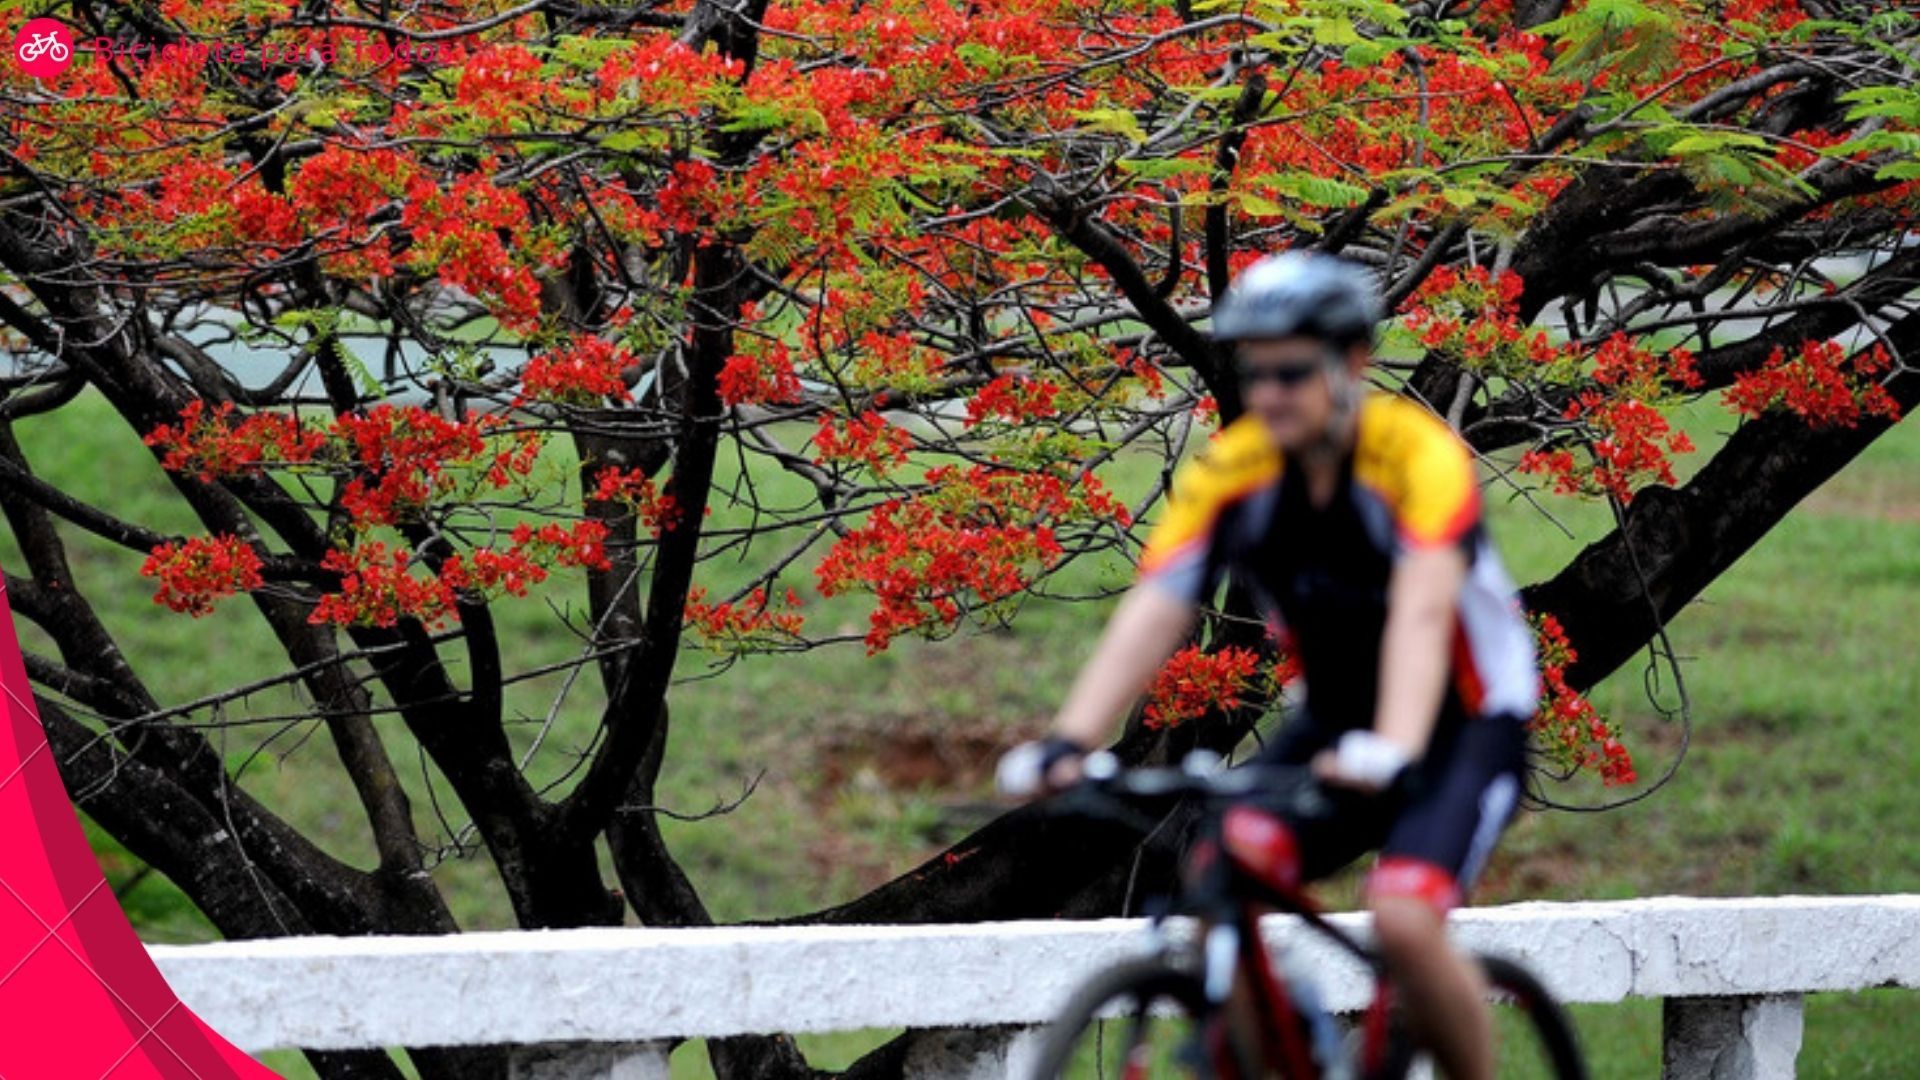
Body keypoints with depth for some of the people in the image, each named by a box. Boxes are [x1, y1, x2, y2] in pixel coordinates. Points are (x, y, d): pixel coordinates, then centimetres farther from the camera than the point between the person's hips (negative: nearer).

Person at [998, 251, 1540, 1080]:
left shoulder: (1419, 454, -24)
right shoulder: (1227, 472, -12)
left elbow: (1421, 614, -37)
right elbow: (1152, 611, -22)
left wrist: (1394, 752, -54)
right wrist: (1069, 742, -36)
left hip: (1466, 721, -4)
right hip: (1335, 723, 4)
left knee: (1403, 921, -27)